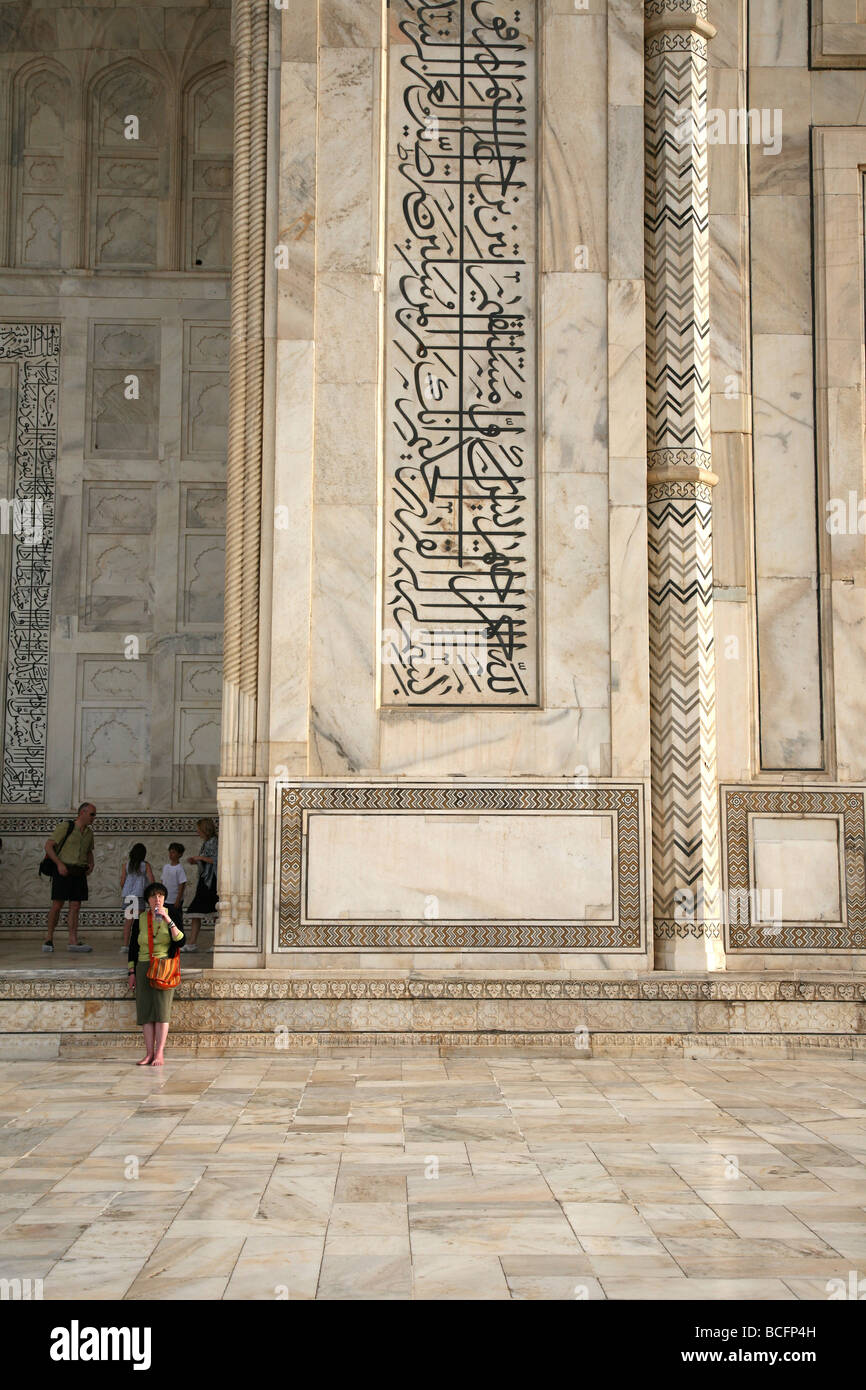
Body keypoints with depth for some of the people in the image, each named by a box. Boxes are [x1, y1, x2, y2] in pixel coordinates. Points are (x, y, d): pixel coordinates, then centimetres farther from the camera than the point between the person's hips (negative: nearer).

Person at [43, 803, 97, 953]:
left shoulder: (89, 833, 13)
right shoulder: (65, 827, -5)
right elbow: (48, 846, -7)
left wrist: (91, 864, 7)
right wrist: (59, 864, -17)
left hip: (79, 872, 5)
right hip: (63, 871, -5)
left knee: (75, 906, 0)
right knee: (57, 905, -6)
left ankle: (73, 942, -2)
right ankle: (49, 939, 6)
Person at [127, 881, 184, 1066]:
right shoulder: (141, 918, 8)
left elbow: (180, 940, -12)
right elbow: (133, 945, 12)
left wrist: (168, 920, -21)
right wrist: (132, 972, 8)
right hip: (143, 967, 3)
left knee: (161, 1008, -9)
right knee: (146, 1010, -1)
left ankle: (159, 1054, -9)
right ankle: (149, 1053, 1)